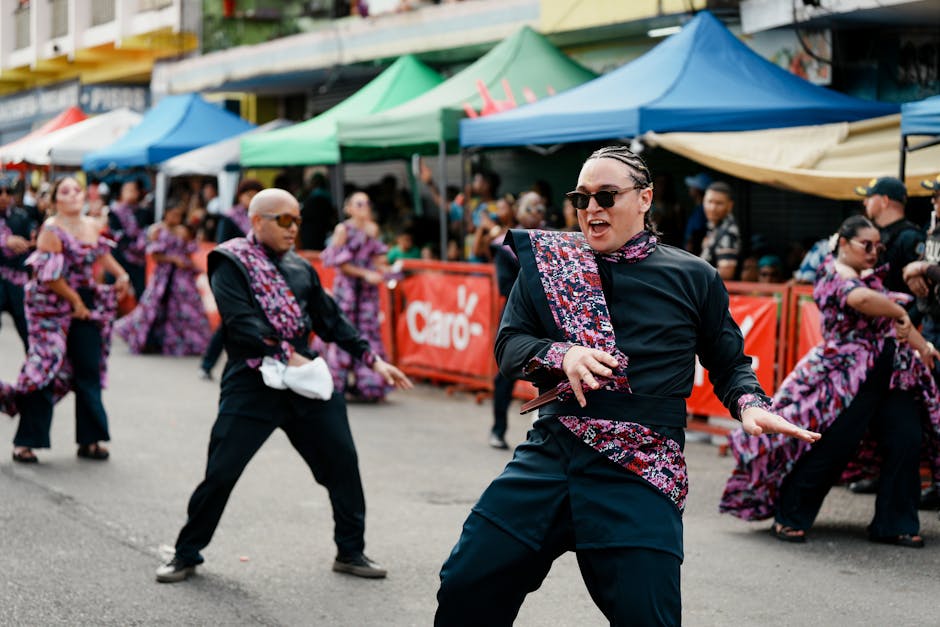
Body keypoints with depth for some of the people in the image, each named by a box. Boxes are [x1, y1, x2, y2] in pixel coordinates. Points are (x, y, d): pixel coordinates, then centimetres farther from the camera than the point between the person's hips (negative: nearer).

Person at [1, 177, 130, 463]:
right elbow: (50, 276, -18)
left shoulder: (92, 225, 6)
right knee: (45, 373, -6)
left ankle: (89, 440, 15)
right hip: (53, 308, -7)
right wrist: (75, 301, -12)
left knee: (89, 372, 7)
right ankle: (25, 442, 2)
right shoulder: (51, 230, -16)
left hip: (86, 304, 7)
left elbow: (102, 253, 26)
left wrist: (120, 274, 14)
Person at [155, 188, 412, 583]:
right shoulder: (232, 262, -3)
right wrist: (286, 356, -18)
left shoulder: (300, 268, 16)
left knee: (342, 461, 3)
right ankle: (186, 555, 14)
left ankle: (350, 552, 18)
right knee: (221, 472, -3)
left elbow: (331, 320, 18)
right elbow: (241, 323, -14)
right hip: (252, 382, -5)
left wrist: (373, 360, 10)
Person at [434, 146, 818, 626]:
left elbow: (729, 364, 15)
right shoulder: (550, 261, 11)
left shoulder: (693, 278, 7)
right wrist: (563, 355, -13)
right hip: (548, 457, 2)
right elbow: (508, 343, 7)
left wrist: (751, 406, -7)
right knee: (466, 586, 1)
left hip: (640, 471, -2)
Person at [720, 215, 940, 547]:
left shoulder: (869, 277, 20)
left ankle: (894, 524, 11)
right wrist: (900, 314, -21)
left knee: (906, 441, -1)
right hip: (847, 378, -9)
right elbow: (860, 298, -33)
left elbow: (899, 324, 24)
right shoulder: (837, 273, -9)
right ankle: (789, 518, 10)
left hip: (890, 376, 9)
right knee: (828, 448, -6)